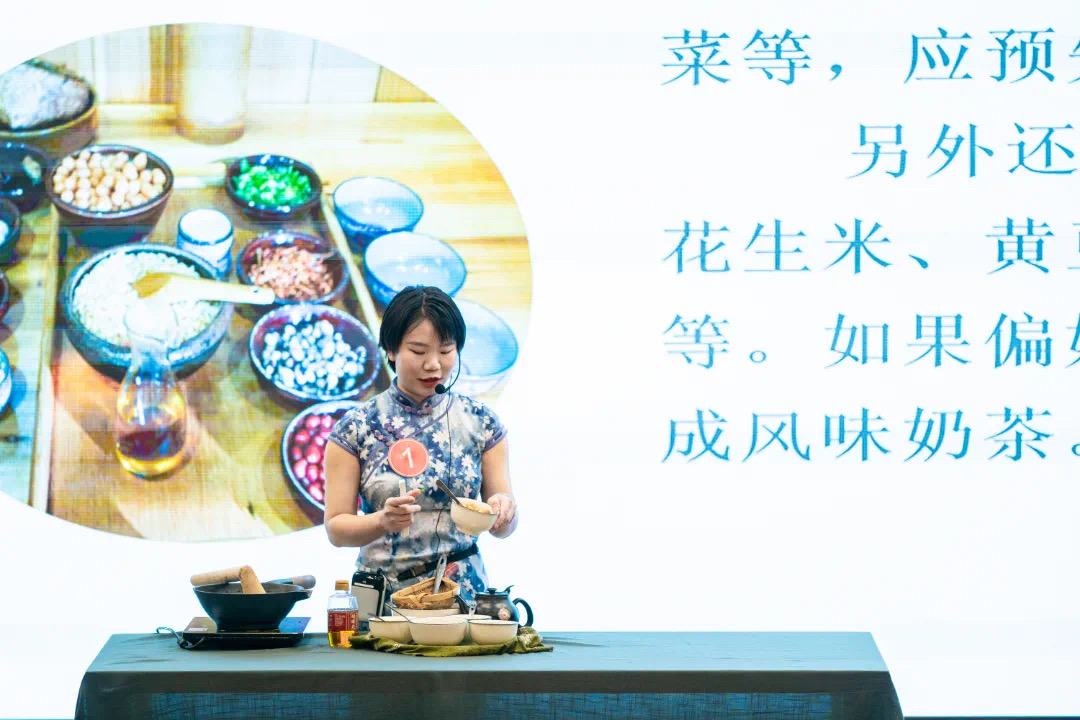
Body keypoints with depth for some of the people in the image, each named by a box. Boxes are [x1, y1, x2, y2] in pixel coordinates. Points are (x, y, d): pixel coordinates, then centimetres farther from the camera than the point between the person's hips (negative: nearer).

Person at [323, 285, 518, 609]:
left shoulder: (480, 422, 5)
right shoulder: (356, 427, 0)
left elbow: (503, 528, 8)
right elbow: (336, 527, 1)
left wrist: (503, 512, -13)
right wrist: (382, 521, -18)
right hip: (381, 597, -1)